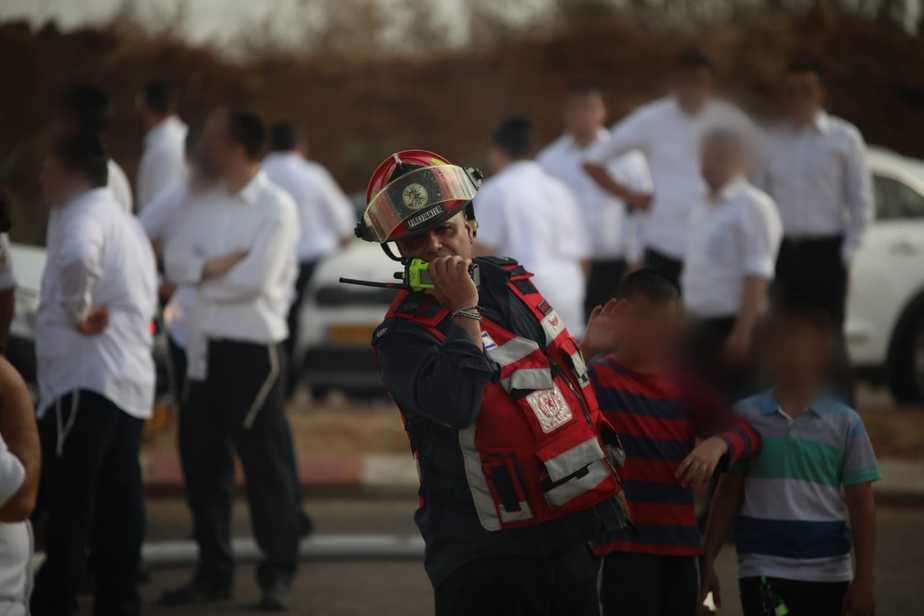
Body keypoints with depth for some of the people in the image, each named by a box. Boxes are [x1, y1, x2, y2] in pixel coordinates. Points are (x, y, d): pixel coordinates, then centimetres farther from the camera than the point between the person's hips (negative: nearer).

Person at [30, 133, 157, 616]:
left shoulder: (82, 213, -7)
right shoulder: (125, 222, 23)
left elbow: (77, 256, -31)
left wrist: (78, 313, -18)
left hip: (85, 381, -9)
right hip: (131, 385, 9)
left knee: (67, 511, -9)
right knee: (116, 509, 8)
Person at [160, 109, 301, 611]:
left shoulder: (276, 207, -9)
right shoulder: (206, 205, 11)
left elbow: (255, 279, -17)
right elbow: (176, 263, 1)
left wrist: (203, 274, -5)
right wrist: (217, 265, -16)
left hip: (253, 349, -7)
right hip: (206, 347, 7)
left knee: (265, 462, 0)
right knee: (202, 460, 11)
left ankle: (278, 574, 10)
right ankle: (213, 571, 22)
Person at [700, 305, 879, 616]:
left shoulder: (844, 423, 1)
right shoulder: (747, 415, 2)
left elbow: (861, 506, 3)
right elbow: (728, 495, 8)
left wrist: (864, 579, -2)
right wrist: (708, 562, 5)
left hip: (828, 574, 1)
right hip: (763, 569, -1)